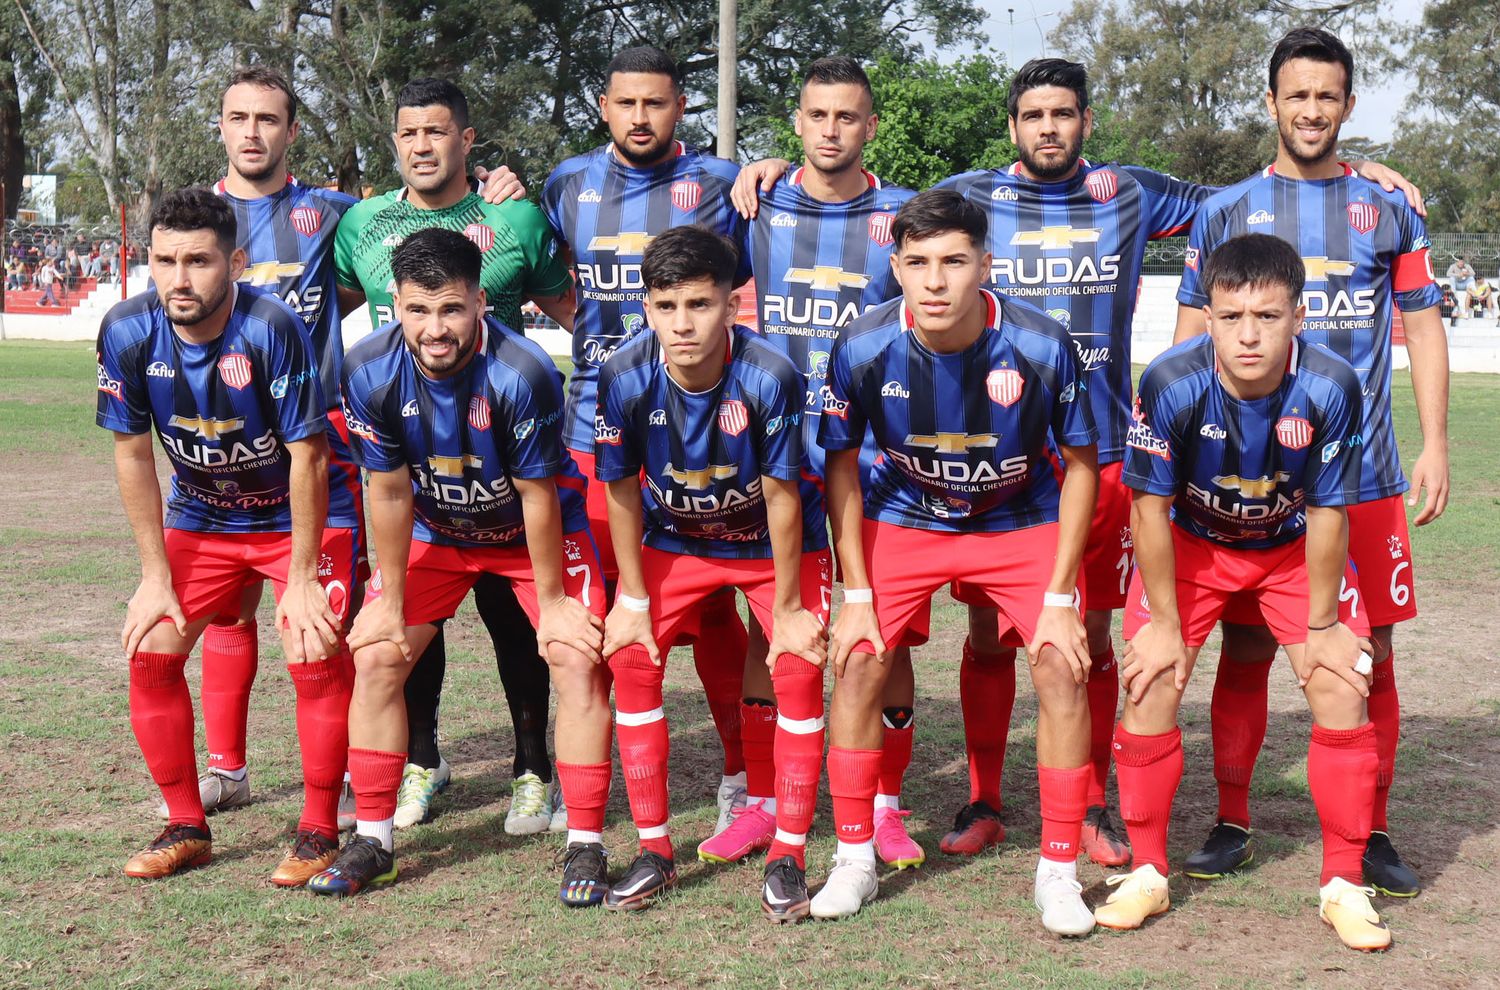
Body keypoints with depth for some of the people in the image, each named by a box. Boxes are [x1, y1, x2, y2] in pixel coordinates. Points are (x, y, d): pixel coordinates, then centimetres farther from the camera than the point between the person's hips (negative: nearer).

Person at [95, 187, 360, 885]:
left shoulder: (271, 328, -29)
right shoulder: (127, 332, -17)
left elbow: (308, 458, -23)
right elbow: (133, 455, -6)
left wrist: (301, 580, -19)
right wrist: (156, 577, -6)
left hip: (302, 513, -4)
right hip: (200, 516, 5)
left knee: (315, 657, -18)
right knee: (150, 651, -5)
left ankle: (319, 833, -1)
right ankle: (186, 828, 12)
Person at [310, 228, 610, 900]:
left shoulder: (522, 374, -34)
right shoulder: (371, 371, -24)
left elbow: (537, 497, -22)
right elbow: (389, 494, -13)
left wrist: (551, 600, -13)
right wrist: (390, 600, -6)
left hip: (535, 528, -3)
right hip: (435, 530, 3)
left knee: (577, 661, -15)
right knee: (374, 657, -5)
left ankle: (585, 846, -3)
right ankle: (372, 841, 9)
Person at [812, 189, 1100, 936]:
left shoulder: (1040, 346, -26)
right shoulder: (863, 348, -23)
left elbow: (1079, 466, -13)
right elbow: (841, 467, -8)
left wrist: (1058, 597, -14)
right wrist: (857, 594, -10)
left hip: (1024, 522, -1)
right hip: (904, 518, 1)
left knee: (1062, 668, -15)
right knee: (858, 664, -10)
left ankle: (1058, 872, 1)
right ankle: (854, 860, 8)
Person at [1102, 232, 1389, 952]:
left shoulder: (1329, 387, -31)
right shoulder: (1172, 383, -31)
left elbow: (1327, 513, -19)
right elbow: (1152, 506, -19)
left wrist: (1322, 623, -10)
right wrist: (1164, 621, -13)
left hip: (1295, 548, 0)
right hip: (1190, 542, 0)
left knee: (1341, 687, -10)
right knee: (1151, 684, -11)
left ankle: (1343, 885, 6)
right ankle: (1147, 874, 7)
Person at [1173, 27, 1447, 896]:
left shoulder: (1389, 210, 9)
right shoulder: (1227, 211, 7)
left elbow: (1424, 329, 9)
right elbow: (1192, 337, 8)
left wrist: (1436, 446, 0)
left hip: (1364, 472, 1)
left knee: (1371, 651, 3)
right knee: (1247, 647, 3)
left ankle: (1372, 833, 14)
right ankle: (1232, 823, 16)